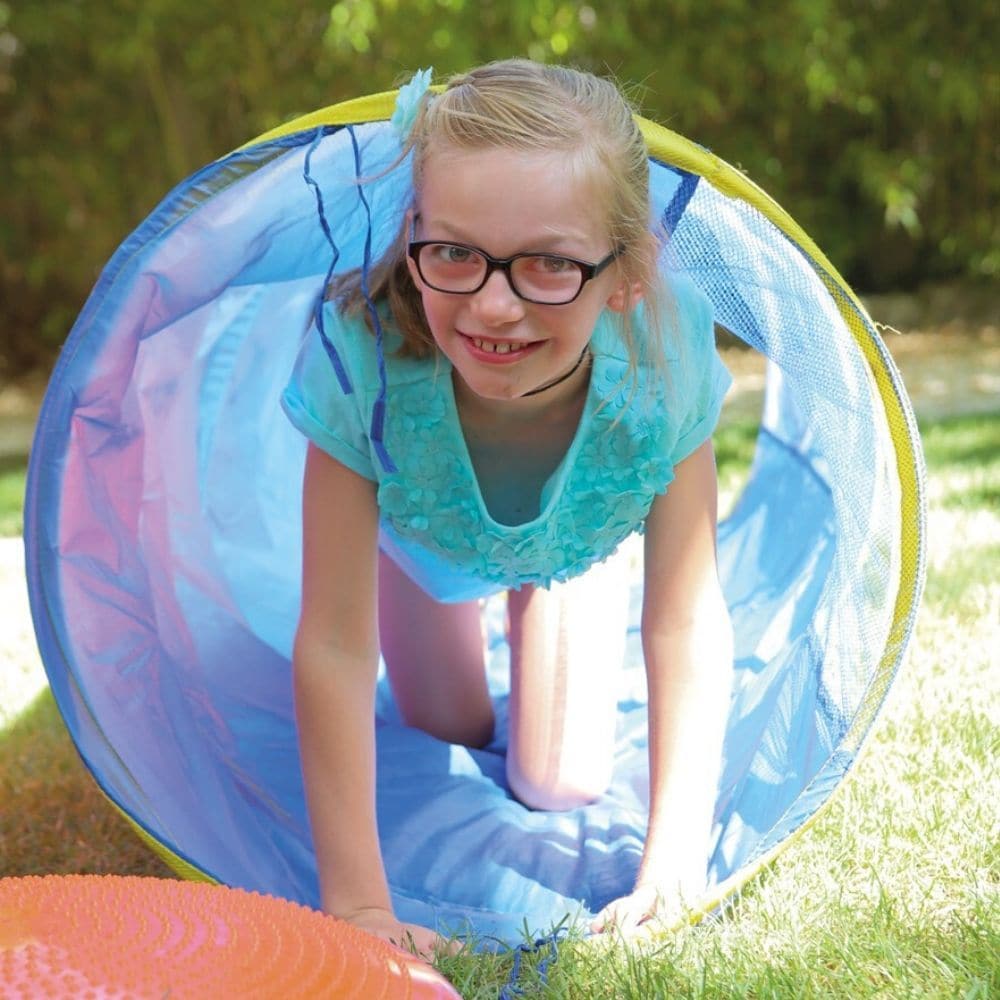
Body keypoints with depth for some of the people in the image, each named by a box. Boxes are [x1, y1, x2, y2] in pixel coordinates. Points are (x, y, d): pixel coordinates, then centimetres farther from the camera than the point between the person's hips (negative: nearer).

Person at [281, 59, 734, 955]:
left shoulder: (664, 355, -42)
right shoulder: (363, 352, -45)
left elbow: (686, 623, -30)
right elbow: (334, 644, -37)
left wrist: (674, 865, -31)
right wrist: (356, 900, -36)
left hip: (575, 543, 1)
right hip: (420, 535, 0)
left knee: (560, 787, 5)